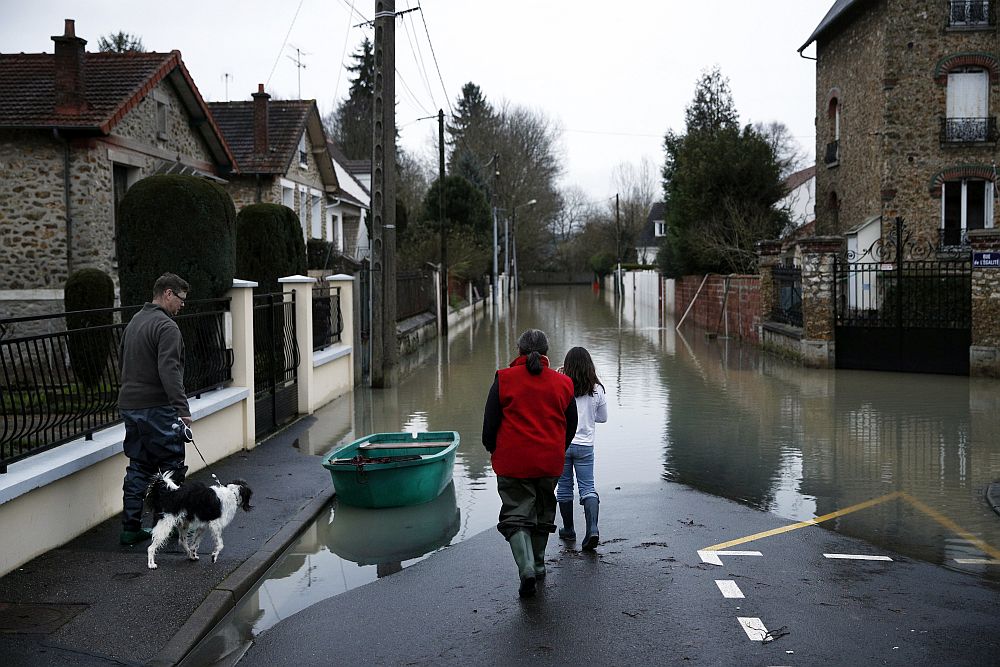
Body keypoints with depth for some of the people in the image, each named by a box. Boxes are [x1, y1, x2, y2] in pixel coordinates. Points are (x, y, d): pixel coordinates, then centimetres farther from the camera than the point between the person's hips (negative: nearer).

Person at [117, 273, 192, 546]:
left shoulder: (135, 321, 16)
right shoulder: (166, 327, -14)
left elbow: (122, 359, 25)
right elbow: (169, 371, -24)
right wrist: (182, 408, -26)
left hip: (129, 406, 9)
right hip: (157, 408, -9)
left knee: (138, 468, 13)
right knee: (171, 469, 2)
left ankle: (131, 528, 14)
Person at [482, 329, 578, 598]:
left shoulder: (504, 379, -6)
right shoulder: (562, 383, 4)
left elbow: (489, 423, -4)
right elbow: (571, 426, 10)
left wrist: (492, 449, 14)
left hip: (513, 463, -3)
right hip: (550, 463, 3)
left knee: (516, 515, 1)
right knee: (542, 513, 21)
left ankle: (527, 569, -18)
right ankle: (538, 564, 33)